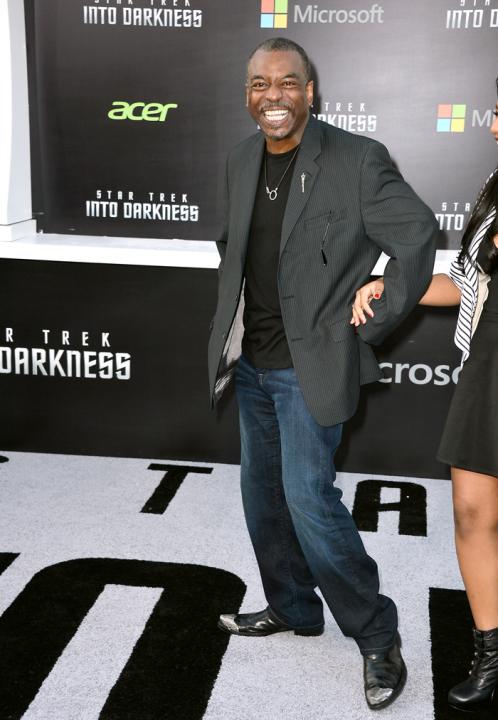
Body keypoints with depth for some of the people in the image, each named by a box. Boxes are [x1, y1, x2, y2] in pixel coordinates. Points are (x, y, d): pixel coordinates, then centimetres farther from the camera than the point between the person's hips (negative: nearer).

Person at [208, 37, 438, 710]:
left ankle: (377, 635, 10)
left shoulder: (358, 158, -14)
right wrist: (233, 319, 13)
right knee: (262, 494, 16)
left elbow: (417, 237, -10)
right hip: (252, 363, 7)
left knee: (309, 498, -10)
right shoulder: (241, 160, 6)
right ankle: (292, 608, 37)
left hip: (311, 364, -7)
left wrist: (372, 325, -9)